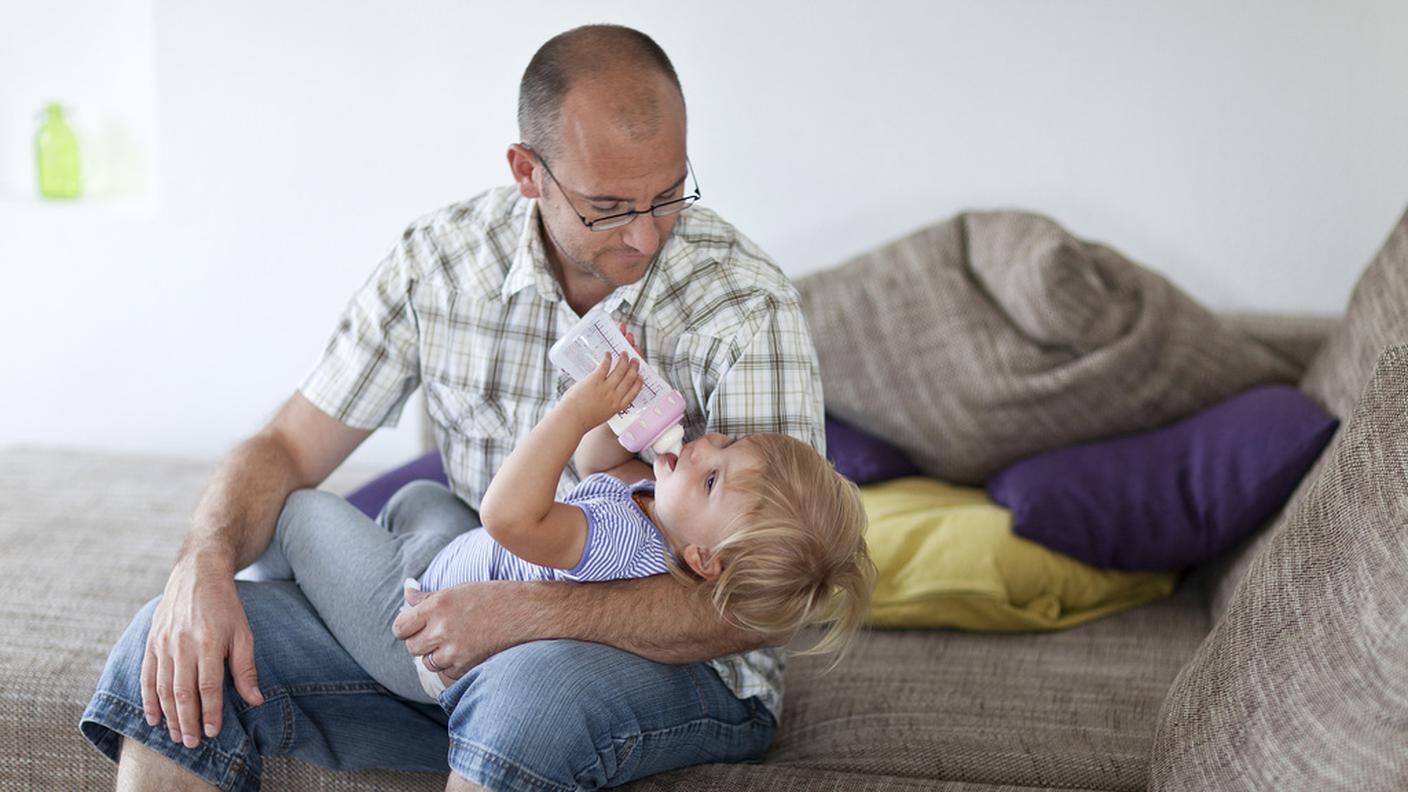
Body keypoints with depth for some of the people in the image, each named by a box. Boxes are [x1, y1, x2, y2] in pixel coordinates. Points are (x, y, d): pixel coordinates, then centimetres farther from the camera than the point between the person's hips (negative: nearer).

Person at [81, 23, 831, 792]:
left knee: (532, 688, -40)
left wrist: (531, 612, -30)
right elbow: (286, 447, 2)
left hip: (675, 655, -4)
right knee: (176, 651, -13)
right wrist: (204, 563, -19)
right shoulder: (439, 259, -4)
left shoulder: (746, 308, -17)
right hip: (465, 619, 4)